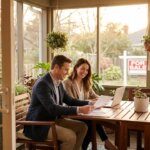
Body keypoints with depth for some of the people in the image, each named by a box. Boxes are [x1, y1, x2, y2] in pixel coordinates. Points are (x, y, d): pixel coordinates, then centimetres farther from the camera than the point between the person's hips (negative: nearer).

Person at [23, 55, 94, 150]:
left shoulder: (58, 83, 6)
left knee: (82, 127, 3)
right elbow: (52, 108, -32)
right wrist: (79, 110, -33)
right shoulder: (42, 84, -23)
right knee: (70, 136, -25)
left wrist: (88, 103, 1)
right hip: (39, 125, -9)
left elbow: (69, 100, 15)